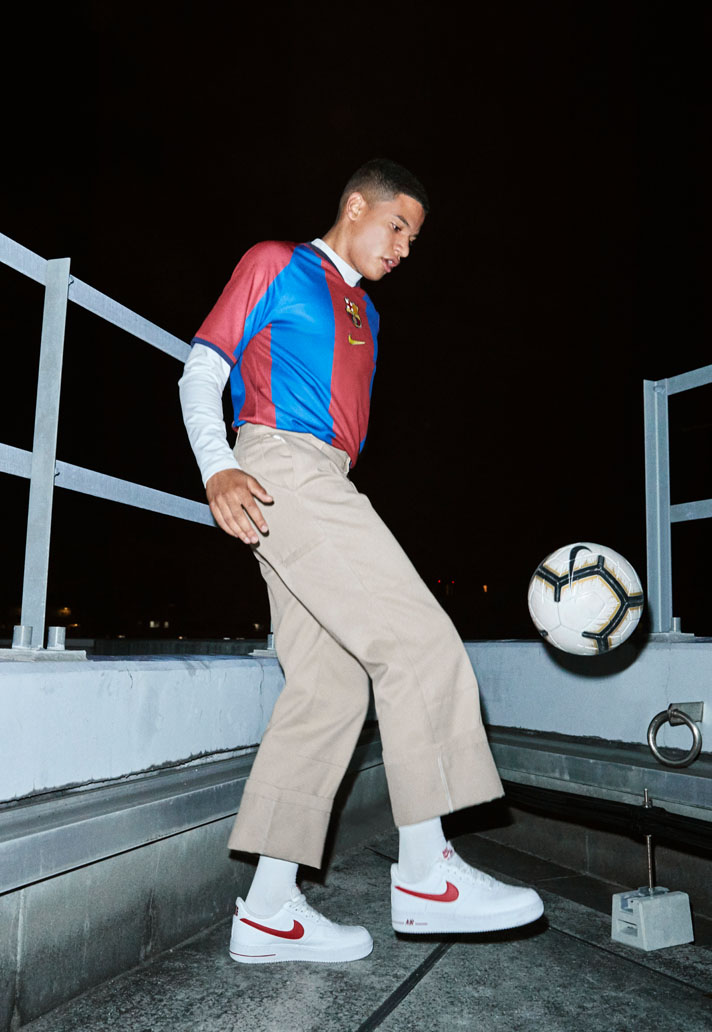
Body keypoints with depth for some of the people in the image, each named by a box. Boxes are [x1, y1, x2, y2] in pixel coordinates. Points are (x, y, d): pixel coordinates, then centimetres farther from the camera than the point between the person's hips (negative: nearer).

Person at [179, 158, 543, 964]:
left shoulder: (362, 314, 31)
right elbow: (201, 370, 2)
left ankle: (269, 911, 3)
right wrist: (217, 469, -15)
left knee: (329, 688, -2)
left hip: (322, 488, 8)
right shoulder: (276, 265, 10)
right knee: (420, 643, -16)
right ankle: (424, 873, -8)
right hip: (281, 469, -8)